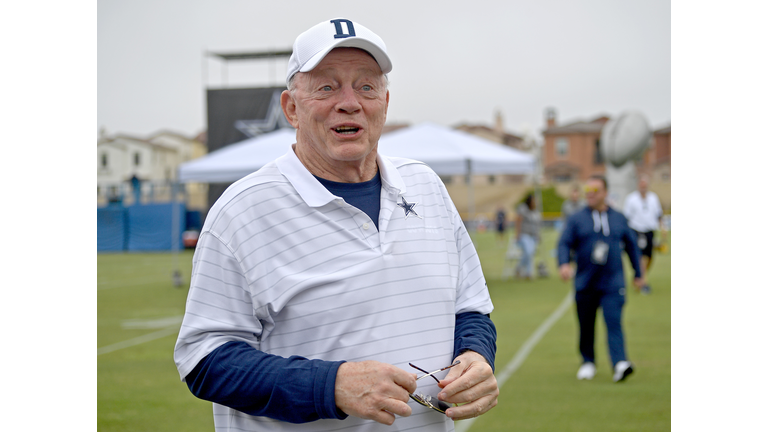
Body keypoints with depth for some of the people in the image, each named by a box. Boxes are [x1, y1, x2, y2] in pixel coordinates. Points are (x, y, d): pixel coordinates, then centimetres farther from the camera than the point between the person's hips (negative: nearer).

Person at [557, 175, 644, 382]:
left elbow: (631, 245, 18)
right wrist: (564, 263, -23)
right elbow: (564, 243, -3)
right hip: (585, 284, 1)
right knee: (586, 325, 9)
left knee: (614, 322, -15)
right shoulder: (576, 219, 3)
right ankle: (588, 363, 25)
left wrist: (638, 274, 19)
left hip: (613, 283, -1)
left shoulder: (619, 218, 9)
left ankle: (620, 363, -23)